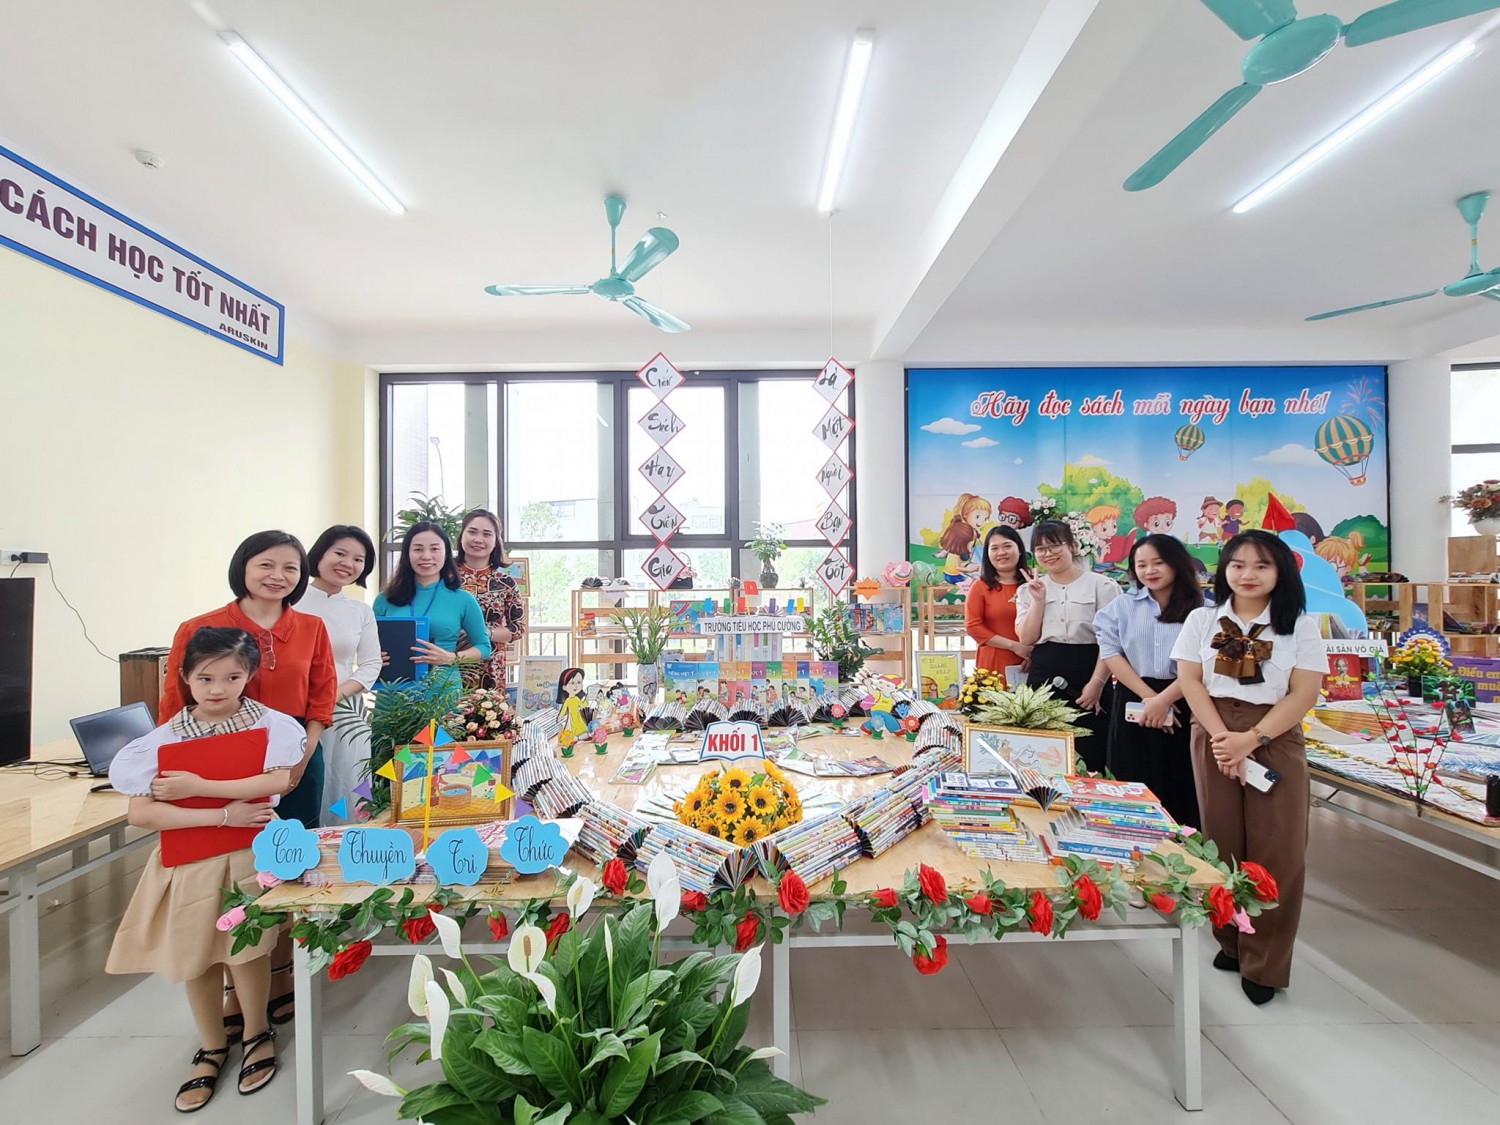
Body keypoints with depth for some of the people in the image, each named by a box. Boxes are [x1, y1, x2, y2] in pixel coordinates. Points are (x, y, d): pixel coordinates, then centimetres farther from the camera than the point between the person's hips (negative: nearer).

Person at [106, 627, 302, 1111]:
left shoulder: (269, 723, -10)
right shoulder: (165, 738, -5)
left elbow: (277, 782, -23)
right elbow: (139, 814, -10)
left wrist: (197, 787, -21)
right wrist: (223, 815, -20)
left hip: (251, 854, -2)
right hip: (189, 861, 3)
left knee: (245, 950, 2)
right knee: (194, 957, 13)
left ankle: (257, 1033, 32)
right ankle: (212, 1047, 40)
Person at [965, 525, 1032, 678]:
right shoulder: (980, 587, 1)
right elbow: (973, 626, -5)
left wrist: (1036, 652, -10)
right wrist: (1014, 645, -9)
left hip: (1030, 662, 2)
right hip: (995, 663, -2)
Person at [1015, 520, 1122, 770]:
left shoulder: (1101, 586, 0)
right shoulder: (1029, 590, 10)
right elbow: (1026, 638, 1)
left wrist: (1097, 683, -12)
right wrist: (1038, 600, -6)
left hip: (1087, 675, -3)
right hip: (1044, 677, 3)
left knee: (1089, 754, 1)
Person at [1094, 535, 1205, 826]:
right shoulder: (1122, 606, 8)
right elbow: (1110, 653, -2)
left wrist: (1163, 699, -15)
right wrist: (1148, 696, -11)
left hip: (1182, 705, -1)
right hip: (1132, 702, 2)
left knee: (1179, 789, 5)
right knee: (1132, 789, 8)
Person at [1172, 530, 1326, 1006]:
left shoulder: (1301, 624, 2)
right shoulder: (1202, 619, 5)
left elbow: (1304, 692, -4)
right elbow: (1189, 681, 0)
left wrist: (1252, 737, -15)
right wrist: (1223, 738, -12)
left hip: (1277, 739, -1)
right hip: (1214, 737, 1)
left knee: (1277, 851, 0)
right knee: (1222, 842, 6)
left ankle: (1265, 964, 14)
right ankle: (1231, 941, 24)